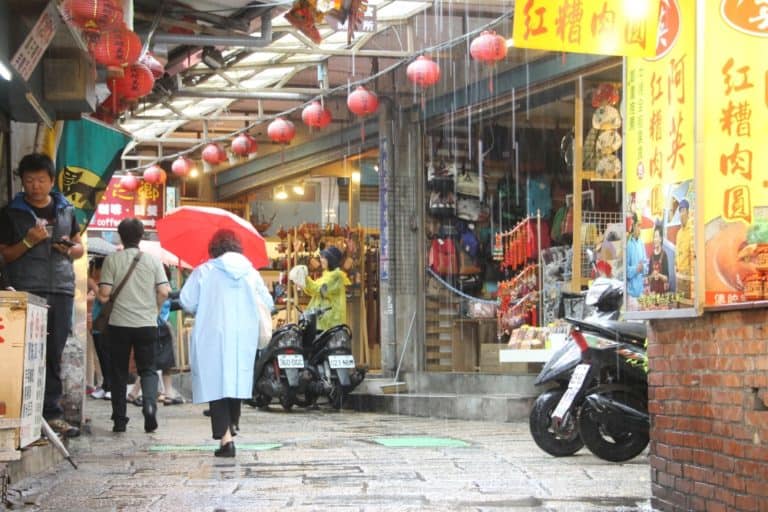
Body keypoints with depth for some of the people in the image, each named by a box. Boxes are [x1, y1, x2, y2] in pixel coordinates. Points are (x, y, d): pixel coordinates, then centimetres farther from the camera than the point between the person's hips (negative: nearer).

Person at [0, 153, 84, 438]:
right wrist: (28, 241, -13)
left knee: (54, 355, 4)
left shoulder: (65, 210, 14)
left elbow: (80, 248, 20)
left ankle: (52, 413, 7)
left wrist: (70, 249, -2)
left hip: (62, 290, 3)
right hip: (27, 291, -3)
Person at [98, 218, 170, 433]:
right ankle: (149, 404, -17)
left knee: (119, 373, 10)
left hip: (119, 323, -1)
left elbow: (104, 294, -9)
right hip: (147, 324, 1)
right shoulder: (152, 260, 1)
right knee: (148, 369, 9)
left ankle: (119, 420, 11)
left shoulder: (112, 259, -4)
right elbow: (164, 292, -4)